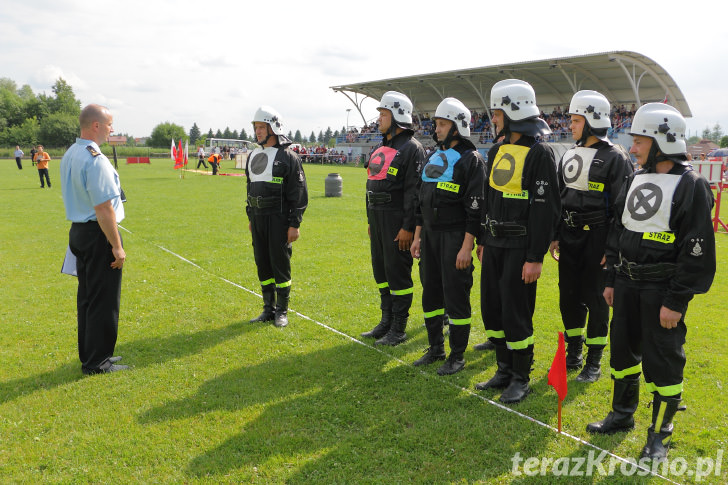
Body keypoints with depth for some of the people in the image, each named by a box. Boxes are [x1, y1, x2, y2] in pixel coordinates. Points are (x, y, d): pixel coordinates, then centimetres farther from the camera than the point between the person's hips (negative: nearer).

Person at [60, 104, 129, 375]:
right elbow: (104, 209, -23)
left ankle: (89, 354, 29)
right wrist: (117, 246, -18)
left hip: (78, 231, 10)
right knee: (103, 299, 1)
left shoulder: (68, 156, 10)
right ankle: (97, 362, 10)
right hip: (98, 234, -9)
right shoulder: (95, 159, -20)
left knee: (87, 296, 17)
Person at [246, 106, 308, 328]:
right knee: (263, 264, 10)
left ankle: (282, 311, 11)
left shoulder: (288, 157, -8)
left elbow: (299, 193, -11)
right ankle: (268, 309, 21)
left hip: (279, 218, -7)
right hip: (258, 218, 7)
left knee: (280, 264, -2)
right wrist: (251, 217, 18)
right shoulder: (254, 156, 14)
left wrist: (295, 224, -14)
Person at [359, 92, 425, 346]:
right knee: (381, 270, 14)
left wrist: (408, 227, -20)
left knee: (398, 273, -2)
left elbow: (414, 191, -17)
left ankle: (398, 329, 8)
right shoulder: (381, 148, 16)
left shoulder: (411, 148, -11)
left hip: (397, 221, -9)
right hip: (377, 218, 9)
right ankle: (386, 321, 26)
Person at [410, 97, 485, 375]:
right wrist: (417, 236, 15)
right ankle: (435, 348, 27)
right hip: (430, 234, 7)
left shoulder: (471, 160, -9)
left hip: (455, 236, -7)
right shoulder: (434, 158, 14)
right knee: (431, 292, 12)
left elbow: (475, 208, -14)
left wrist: (467, 246, -18)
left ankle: (457, 356, 12)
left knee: (456, 294, -2)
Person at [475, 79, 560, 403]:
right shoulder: (497, 151, 12)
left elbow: (546, 209, -16)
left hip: (520, 247, -8)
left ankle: (521, 379, 17)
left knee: (516, 313, -1)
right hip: (495, 244, 8)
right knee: (491, 308, 13)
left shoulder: (539, 153, -13)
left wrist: (535, 258, -18)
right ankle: (504, 370, 29)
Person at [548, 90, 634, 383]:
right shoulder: (569, 155, 11)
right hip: (569, 237, 6)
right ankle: (573, 354, 26)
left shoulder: (615, 158, -9)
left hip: (597, 239, -6)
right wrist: (555, 236, 12)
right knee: (568, 295, 10)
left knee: (595, 298, 2)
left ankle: (594, 361, 16)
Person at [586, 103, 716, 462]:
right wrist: (612, 280, 13)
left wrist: (676, 301, -16)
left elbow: (697, 251, -15)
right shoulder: (635, 180, 10)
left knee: (663, 361, 2)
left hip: (663, 289, -7)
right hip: (628, 284, 7)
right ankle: (622, 415, 34)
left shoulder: (691, 186, -12)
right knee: (623, 349, 16)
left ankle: (659, 435, 19)